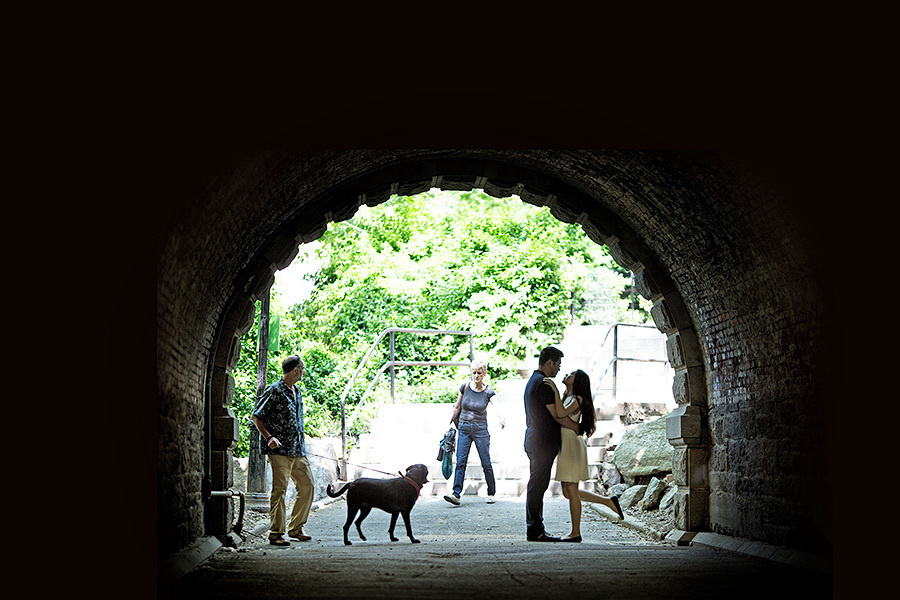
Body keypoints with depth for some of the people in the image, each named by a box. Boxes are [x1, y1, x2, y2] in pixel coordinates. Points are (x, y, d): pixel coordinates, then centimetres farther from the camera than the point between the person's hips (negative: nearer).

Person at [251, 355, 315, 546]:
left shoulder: (296, 391, 16)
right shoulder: (274, 391, -9)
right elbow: (256, 416, -8)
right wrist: (268, 437, -20)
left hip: (298, 451, 8)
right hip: (280, 450, -8)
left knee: (307, 486, 8)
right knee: (280, 489, -8)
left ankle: (296, 528, 18)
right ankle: (275, 534, -4)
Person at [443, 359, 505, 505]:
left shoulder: (489, 392, -5)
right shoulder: (465, 386, 0)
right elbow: (457, 407, 11)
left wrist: (501, 418, -40)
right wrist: (449, 423, 10)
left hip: (480, 430, -1)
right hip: (464, 429, 1)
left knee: (486, 464, 0)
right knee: (460, 463, -8)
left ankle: (491, 493, 15)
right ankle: (456, 494, -13)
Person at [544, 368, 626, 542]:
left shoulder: (576, 400, -12)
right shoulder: (567, 398, 16)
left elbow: (561, 413, -30)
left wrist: (555, 390, -29)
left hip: (572, 444, -10)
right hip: (565, 445, 10)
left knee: (571, 490, -4)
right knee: (568, 492, 12)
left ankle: (576, 533, 3)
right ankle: (608, 501, 19)